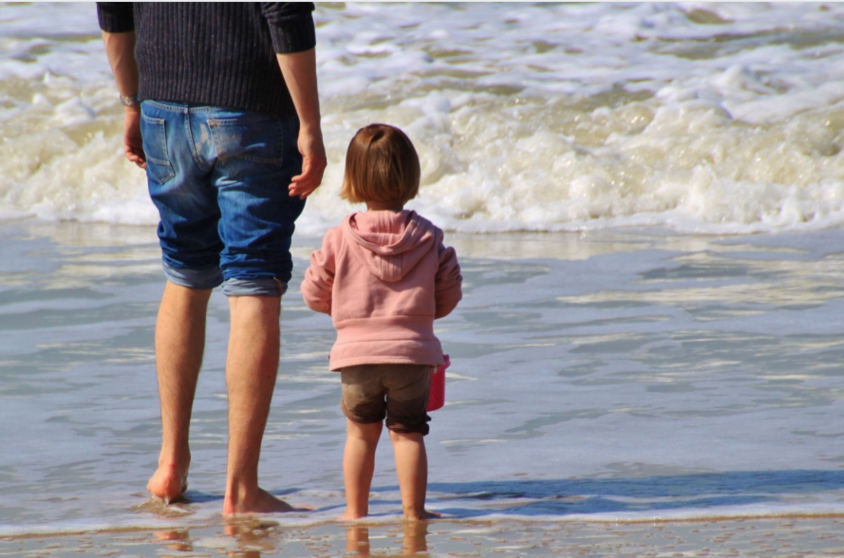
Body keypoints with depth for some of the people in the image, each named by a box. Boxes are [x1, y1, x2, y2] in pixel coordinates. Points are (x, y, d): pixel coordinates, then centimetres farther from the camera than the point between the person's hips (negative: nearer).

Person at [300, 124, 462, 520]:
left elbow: (315, 294, 2)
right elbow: (449, 296, 6)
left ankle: (355, 511, 17)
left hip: (357, 352, 0)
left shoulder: (340, 239, -4)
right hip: (412, 350, 0)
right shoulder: (428, 237, 0)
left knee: (360, 432, 12)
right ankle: (413, 511, 5)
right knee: (408, 433, 7)